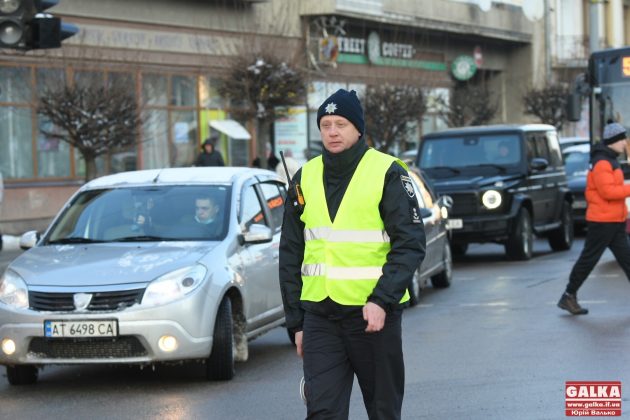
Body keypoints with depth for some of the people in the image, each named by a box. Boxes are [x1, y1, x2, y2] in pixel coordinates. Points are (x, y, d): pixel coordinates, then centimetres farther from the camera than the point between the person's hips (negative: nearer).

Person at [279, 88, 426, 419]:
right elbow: (290, 255, 14)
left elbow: (410, 244, -9)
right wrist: (295, 322, 10)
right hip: (319, 314, 3)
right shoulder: (306, 178, 9)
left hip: (374, 311, -3)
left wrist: (382, 300, -21)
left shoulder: (387, 173, -4)